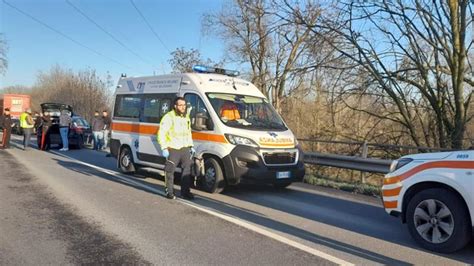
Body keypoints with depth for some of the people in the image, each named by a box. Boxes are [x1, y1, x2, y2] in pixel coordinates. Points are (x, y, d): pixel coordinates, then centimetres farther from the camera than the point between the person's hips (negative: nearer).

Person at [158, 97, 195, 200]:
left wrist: (191, 146, 18)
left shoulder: (186, 117, 14)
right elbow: (161, 133, -11)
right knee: (170, 171, 0)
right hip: (173, 149, -6)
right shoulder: (169, 117, -9)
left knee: (187, 169, 5)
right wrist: (164, 148, -18)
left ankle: (185, 191, 14)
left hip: (185, 149, 6)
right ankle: (169, 192, 14)